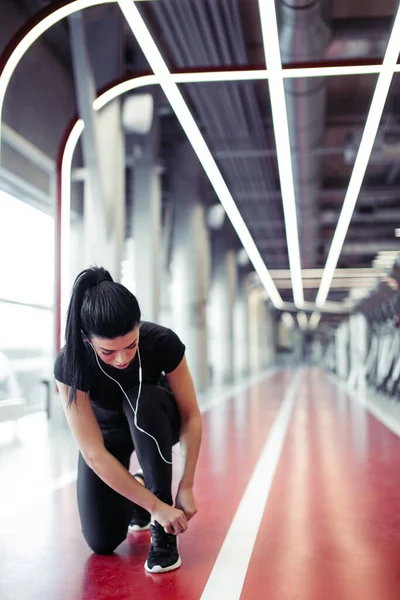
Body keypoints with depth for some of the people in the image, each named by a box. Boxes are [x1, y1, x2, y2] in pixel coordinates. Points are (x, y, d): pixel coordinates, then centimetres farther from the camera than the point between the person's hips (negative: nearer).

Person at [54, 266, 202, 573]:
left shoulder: (163, 343, -34)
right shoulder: (69, 364, -35)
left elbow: (191, 417, -23)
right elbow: (94, 454, -35)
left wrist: (186, 487, -28)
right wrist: (155, 505, -36)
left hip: (155, 422, 0)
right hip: (106, 429, 0)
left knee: (144, 399, -38)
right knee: (101, 541, -13)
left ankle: (162, 531, -23)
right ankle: (138, 492, 21)